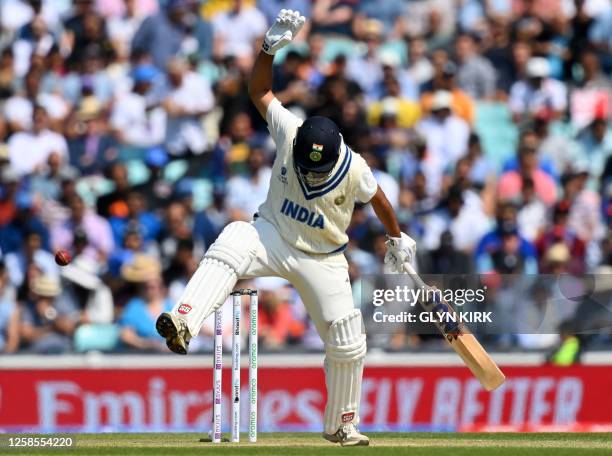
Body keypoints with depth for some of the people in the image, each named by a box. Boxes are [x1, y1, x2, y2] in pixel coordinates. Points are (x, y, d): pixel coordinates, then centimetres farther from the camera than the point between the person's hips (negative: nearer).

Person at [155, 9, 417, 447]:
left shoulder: (353, 169, -18)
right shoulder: (289, 134, -16)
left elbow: (377, 197, 3)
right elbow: (260, 90, -9)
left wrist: (397, 237, 16)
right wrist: (271, 47, -24)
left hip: (322, 259, 1)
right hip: (273, 236, -1)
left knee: (347, 343, -4)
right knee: (231, 243, -36)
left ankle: (342, 425, 20)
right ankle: (184, 324, -56)